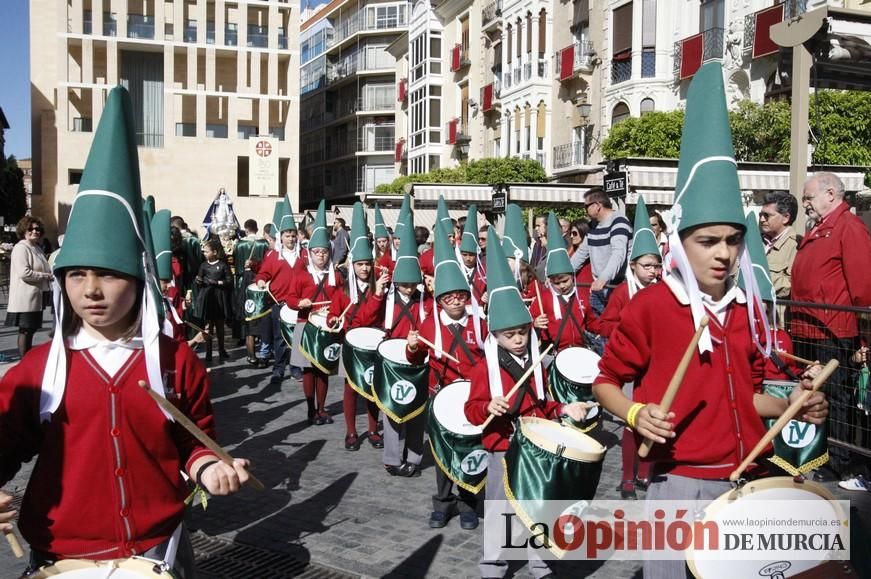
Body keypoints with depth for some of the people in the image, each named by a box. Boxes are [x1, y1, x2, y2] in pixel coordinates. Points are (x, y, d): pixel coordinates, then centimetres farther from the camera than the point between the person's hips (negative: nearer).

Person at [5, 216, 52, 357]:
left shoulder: (37, 248, 17)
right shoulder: (21, 248, -11)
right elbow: (24, 273, -21)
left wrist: (49, 275, 8)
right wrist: (46, 276, -14)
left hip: (36, 297, 9)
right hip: (25, 298, -9)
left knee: (32, 329, 13)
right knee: (25, 330, -3)